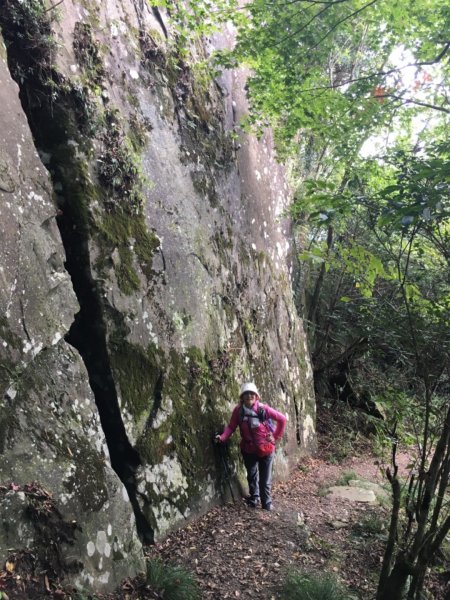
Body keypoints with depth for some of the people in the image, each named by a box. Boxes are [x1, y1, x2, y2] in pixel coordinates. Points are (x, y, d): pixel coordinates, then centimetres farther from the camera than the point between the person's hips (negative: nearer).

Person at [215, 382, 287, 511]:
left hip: (265, 448, -2)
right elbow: (231, 426, -9)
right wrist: (222, 437, -26)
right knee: (252, 475, 19)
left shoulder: (263, 409, -15)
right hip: (249, 449, 2)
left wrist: (276, 436, -5)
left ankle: (267, 503, 23)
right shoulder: (238, 410, -10)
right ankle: (254, 497, 40)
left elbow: (282, 419, -8)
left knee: (265, 478, 7)